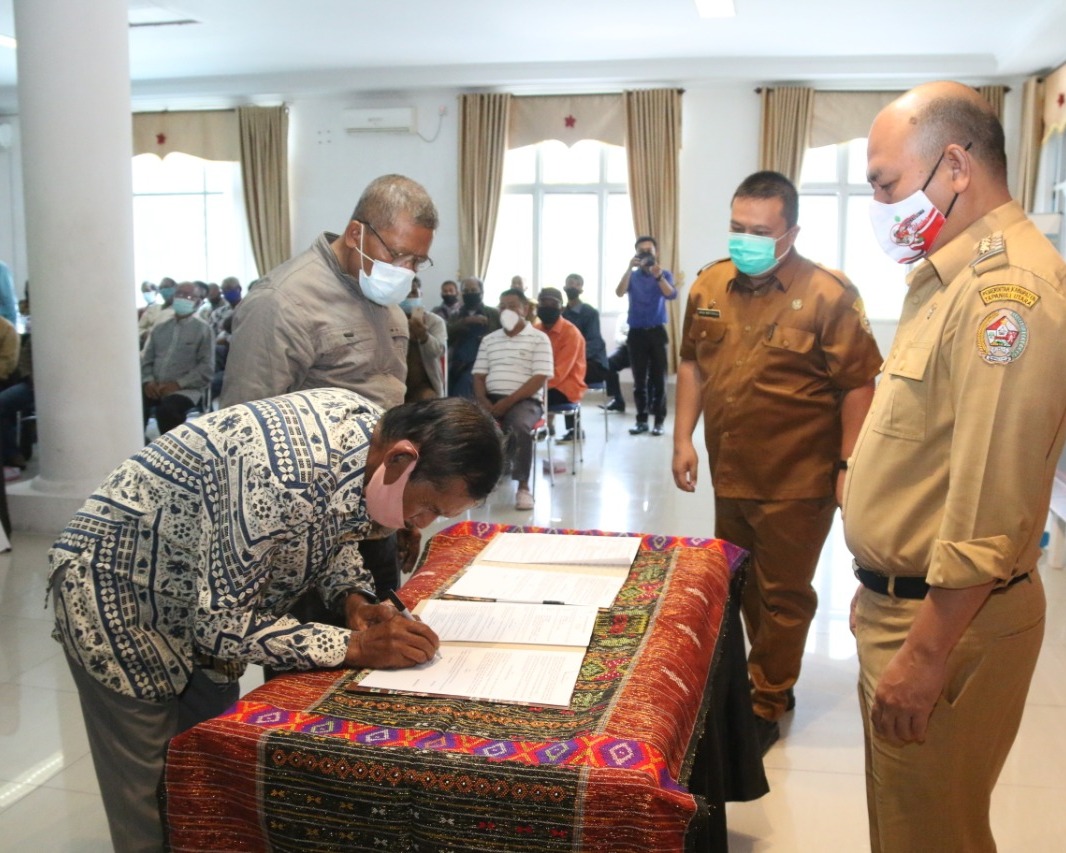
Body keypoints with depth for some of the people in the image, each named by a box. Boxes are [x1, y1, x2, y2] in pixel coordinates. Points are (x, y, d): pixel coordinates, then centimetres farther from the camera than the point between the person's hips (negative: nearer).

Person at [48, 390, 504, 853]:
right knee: (154, 816, 1)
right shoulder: (283, 478, -37)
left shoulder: (366, 422, -11)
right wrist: (354, 647, -28)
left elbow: (328, 534, 7)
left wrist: (353, 597, -11)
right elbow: (222, 621, -29)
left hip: (201, 601, 8)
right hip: (117, 599, -8)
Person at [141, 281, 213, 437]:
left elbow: (207, 368, -3)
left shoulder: (203, 329, 5)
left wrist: (178, 384, -14)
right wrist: (148, 381, -4)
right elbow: (146, 359, 17)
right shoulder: (160, 328, 20)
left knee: (167, 409, -36)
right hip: (155, 387, 4)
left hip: (186, 389, -4)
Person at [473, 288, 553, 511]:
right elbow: (479, 376, 14)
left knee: (520, 426, -37)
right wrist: (483, 400, -9)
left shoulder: (539, 339, 2)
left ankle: (523, 486, -23)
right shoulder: (488, 340, 18)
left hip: (524, 400, -4)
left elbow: (539, 379, -7)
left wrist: (508, 402, -16)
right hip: (491, 400, 4)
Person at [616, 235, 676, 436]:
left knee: (658, 378, -1)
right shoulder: (632, 276, 5)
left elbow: (672, 295, -17)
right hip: (636, 332, 1)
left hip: (657, 331, -1)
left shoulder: (665, 274, 2)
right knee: (639, 379, 4)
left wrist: (658, 276, -34)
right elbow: (620, 292, -14)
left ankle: (659, 421, 3)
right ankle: (641, 420, 11)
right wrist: (630, 268, -25)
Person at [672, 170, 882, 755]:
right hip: (729, 474, 6)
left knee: (782, 597, 8)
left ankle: (765, 707, 24)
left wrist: (849, 467, -13)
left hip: (796, 482, -6)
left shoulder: (829, 296, -14)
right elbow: (692, 364, 11)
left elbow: (857, 387, -12)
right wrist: (683, 438, 7)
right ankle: (775, 682, 40)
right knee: (744, 590, 20)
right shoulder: (709, 286, 2)